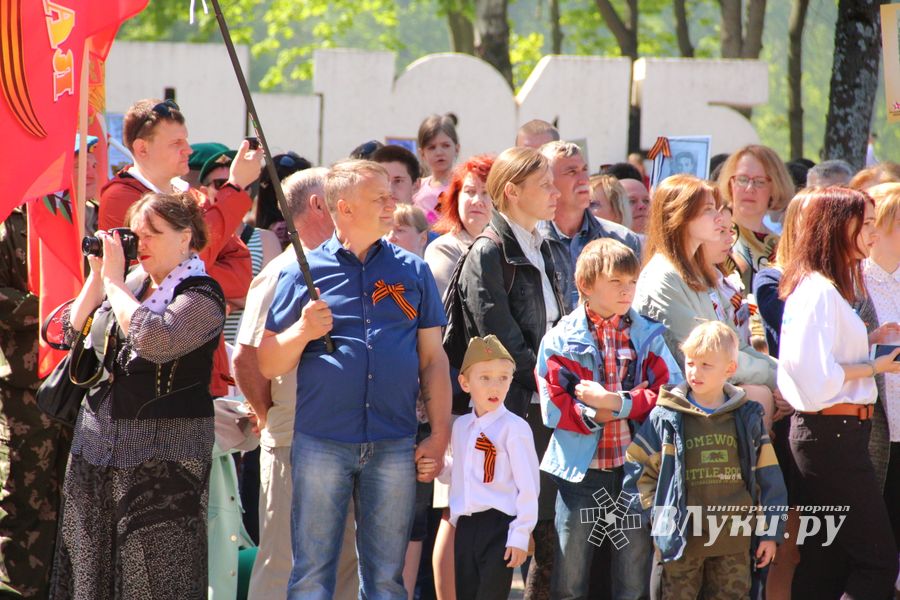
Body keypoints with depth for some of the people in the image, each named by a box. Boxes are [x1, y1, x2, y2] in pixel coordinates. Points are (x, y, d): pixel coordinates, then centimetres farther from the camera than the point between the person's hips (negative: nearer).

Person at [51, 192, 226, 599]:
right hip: (97, 442, 7)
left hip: (164, 455, -7)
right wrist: (97, 275, 2)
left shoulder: (202, 296, -9)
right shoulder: (133, 283, 13)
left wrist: (113, 281, -16)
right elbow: (75, 329, 15)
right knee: (89, 562, 8)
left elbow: (155, 340, -26)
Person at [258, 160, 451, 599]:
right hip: (320, 442, -2)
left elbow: (433, 359, 10)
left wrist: (440, 434, 3)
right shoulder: (303, 273, 4)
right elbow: (269, 365, 4)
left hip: (394, 446, 2)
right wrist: (302, 332, -14)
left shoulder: (413, 272, 10)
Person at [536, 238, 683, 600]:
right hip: (581, 469, -1)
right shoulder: (561, 339, 0)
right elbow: (553, 407, -8)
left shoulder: (647, 336, 4)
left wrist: (616, 403, -16)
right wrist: (592, 415, -21)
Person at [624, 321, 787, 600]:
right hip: (683, 540, -2)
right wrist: (658, 512, -4)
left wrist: (770, 533, 5)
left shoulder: (747, 417, 5)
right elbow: (637, 467, 4)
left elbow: (768, 476, 8)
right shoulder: (666, 417, 0)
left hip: (735, 540, 2)